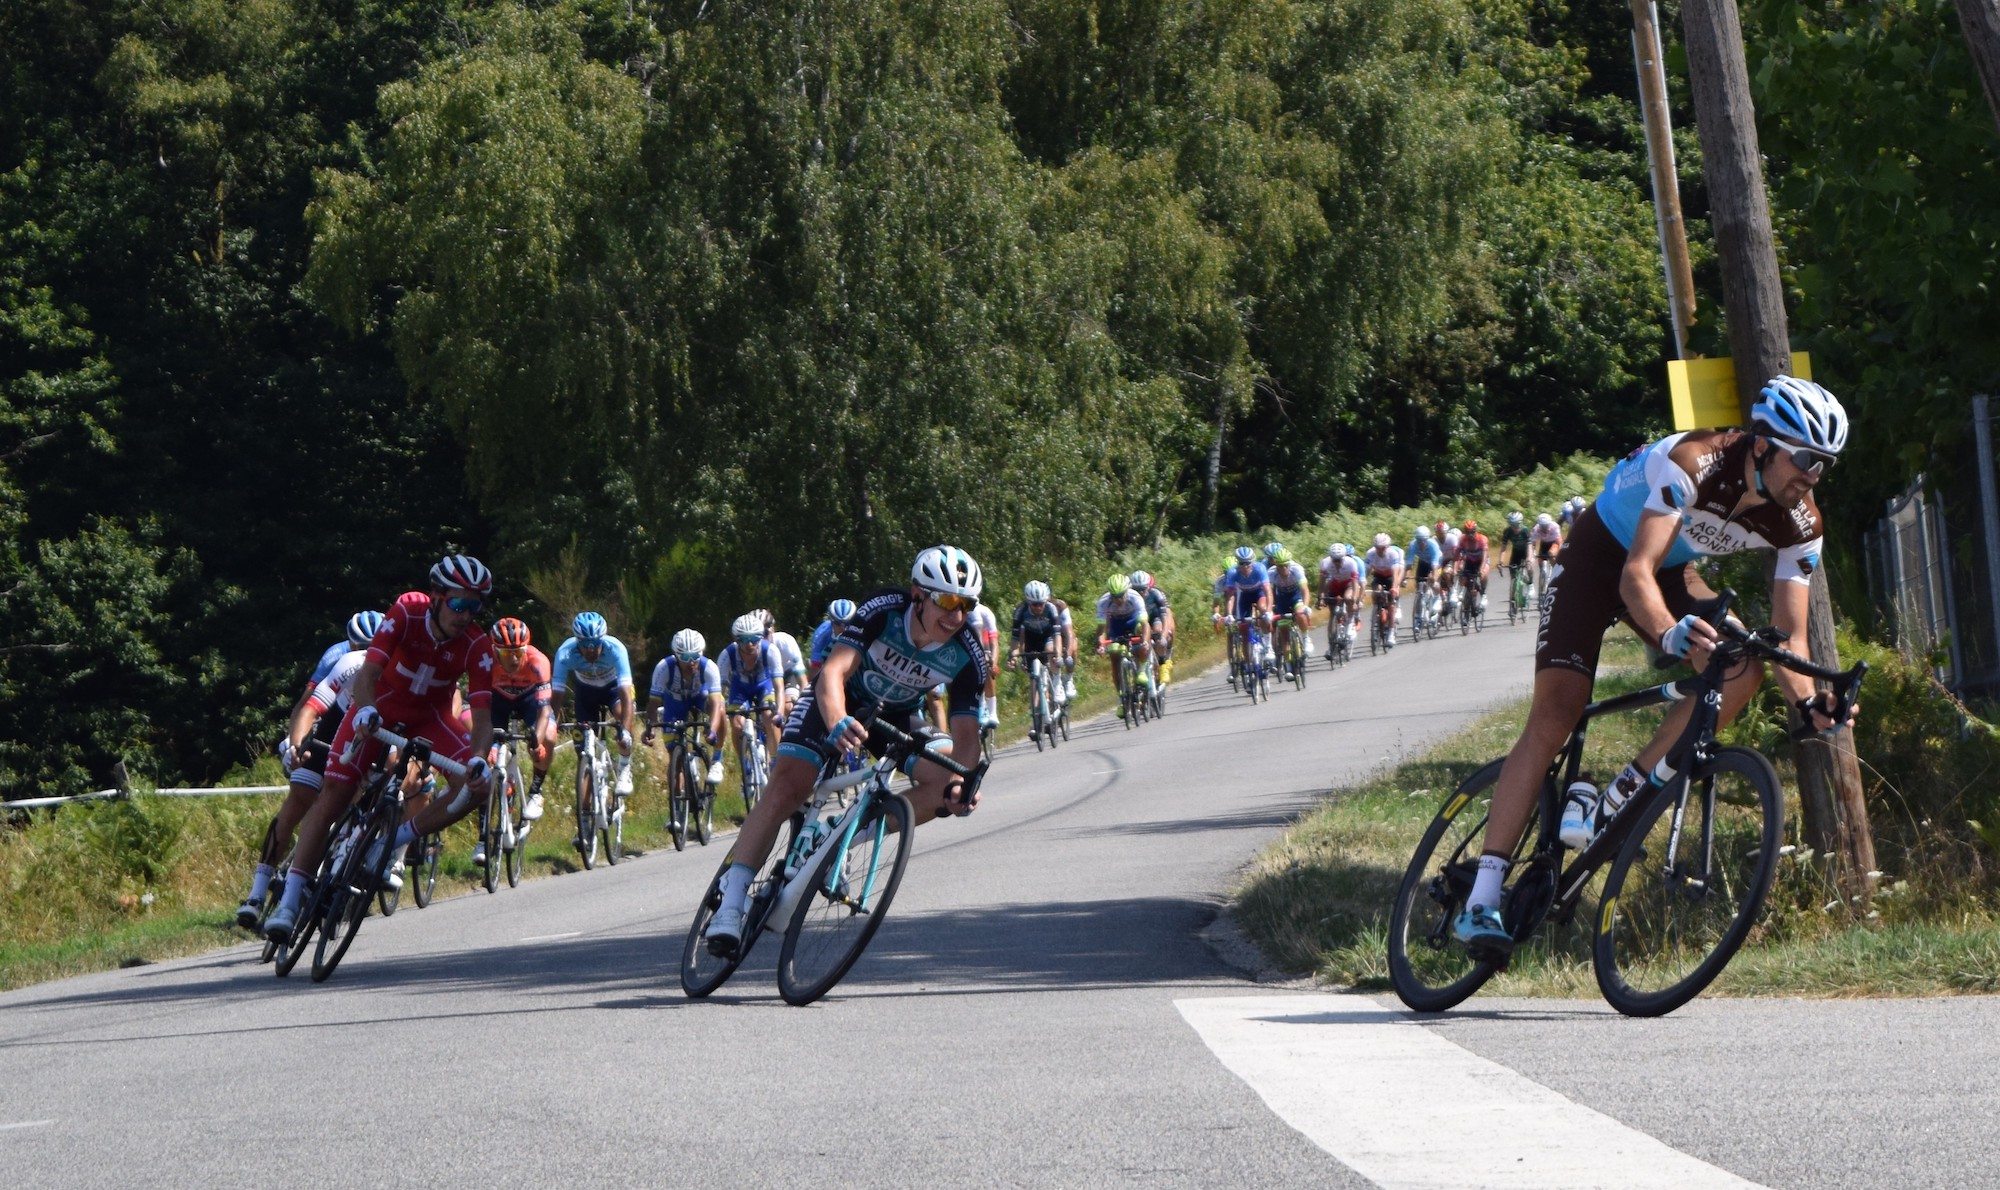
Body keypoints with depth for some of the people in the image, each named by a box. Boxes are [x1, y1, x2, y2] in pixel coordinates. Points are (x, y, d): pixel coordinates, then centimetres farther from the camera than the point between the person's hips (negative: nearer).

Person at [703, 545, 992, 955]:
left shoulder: (967, 656, -23)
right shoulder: (884, 610, -31)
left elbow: (965, 732, -22)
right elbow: (833, 671, -40)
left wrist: (964, 782, -43)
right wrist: (837, 724, -61)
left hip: (896, 717, 4)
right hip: (839, 703, -4)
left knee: (946, 784, -22)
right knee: (786, 787, -24)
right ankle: (731, 905, -23)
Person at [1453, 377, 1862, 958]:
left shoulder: (1800, 524, -17)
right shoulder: (1693, 464, -35)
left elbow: (1789, 636, -16)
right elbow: (1636, 575, -42)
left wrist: (1808, 702, -35)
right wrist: (1671, 635, -61)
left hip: (1672, 572, 6)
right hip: (1600, 556, -6)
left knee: (1743, 667, -22)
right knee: (1553, 717, -18)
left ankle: (1615, 802, -14)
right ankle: (1482, 899, -19)